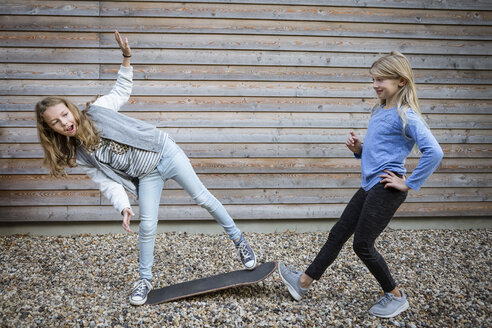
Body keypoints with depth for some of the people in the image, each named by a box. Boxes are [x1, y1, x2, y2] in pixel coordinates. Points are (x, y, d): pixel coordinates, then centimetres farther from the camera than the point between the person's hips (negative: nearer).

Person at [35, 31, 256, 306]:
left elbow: (123, 90, 6)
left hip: (164, 151, -1)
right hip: (146, 177, 2)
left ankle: (239, 240, 15)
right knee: (147, 227, -2)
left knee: (203, 198, -1)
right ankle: (145, 280, 20)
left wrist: (127, 58, -6)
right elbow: (108, 182, -5)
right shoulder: (78, 156, -4)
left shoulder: (97, 111, -9)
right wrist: (124, 206, -19)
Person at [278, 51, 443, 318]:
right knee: (338, 233, 11)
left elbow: (433, 152, -23)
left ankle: (396, 297, 17)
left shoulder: (405, 115, -14)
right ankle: (303, 282, 22)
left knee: (362, 244, -3)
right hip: (369, 186, 9)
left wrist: (409, 184, -18)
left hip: (387, 189, -8)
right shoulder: (379, 111, 13)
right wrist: (359, 149, 4)